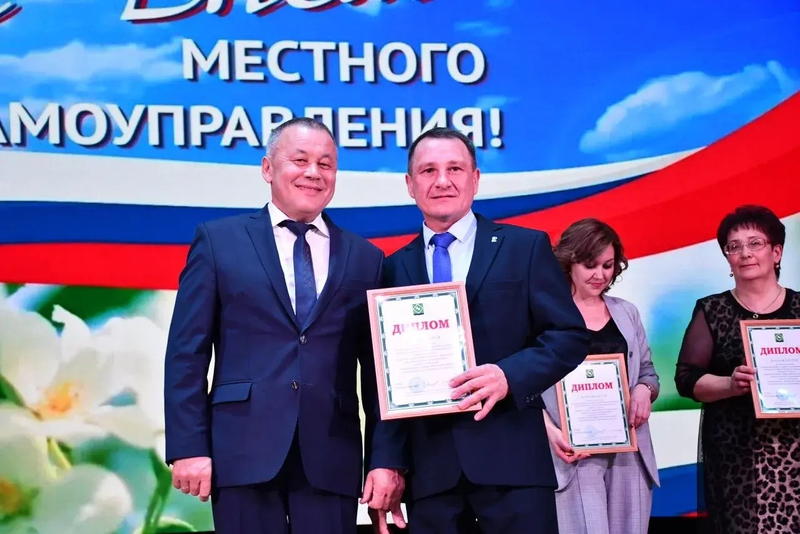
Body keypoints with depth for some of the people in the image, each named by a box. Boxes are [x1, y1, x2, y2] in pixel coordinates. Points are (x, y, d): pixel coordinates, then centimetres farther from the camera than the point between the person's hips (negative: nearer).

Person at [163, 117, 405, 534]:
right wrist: (188, 447, -6)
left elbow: (377, 371, 8)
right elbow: (187, 353, 1)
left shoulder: (366, 259, 11)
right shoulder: (219, 241, 6)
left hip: (332, 458, 2)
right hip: (243, 451, -1)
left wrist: (383, 459, 2)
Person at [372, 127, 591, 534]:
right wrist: (388, 460, 1)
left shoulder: (526, 247, 5)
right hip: (428, 465, 2)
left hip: (511, 457, -2)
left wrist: (511, 375, -16)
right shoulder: (395, 269, 11)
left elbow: (571, 335, 1)